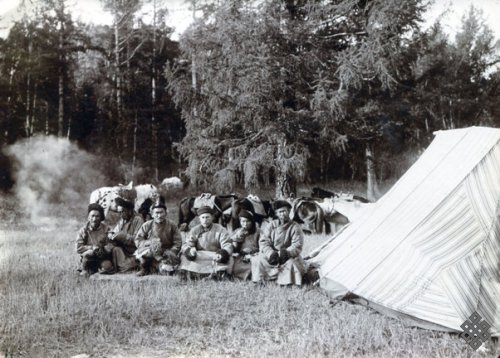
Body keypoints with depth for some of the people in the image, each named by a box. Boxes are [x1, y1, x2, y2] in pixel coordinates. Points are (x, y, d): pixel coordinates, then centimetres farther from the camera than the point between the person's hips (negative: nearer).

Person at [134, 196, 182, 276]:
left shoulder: (172, 226, 0)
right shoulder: (147, 225, 1)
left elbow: (178, 243, -3)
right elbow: (137, 241, -5)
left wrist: (170, 253, -21)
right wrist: (150, 242, -23)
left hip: (166, 255, 1)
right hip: (152, 254, -1)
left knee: (166, 269, -27)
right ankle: (145, 269, -2)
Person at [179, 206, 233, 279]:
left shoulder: (220, 230, 3)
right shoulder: (194, 230, 10)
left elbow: (227, 246, -9)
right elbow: (186, 245, -1)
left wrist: (222, 254, -34)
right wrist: (189, 250, -29)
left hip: (215, 257, -2)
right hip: (198, 258, 2)